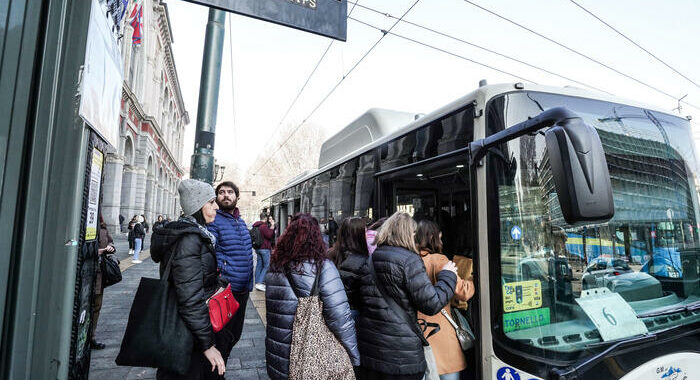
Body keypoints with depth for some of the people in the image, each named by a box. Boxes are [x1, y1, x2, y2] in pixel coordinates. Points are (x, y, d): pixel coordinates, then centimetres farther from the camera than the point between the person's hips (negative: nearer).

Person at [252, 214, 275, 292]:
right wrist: (272, 227, -11)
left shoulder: (257, 226, 13)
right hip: (265, 248, -9)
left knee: (259, 265, 12)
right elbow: (270, 236, -17)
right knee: (266, 266, -5)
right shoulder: (264, 226, -17)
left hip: (258, 248, 10)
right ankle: (259, 283, -10)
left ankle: (257, 282, 16)